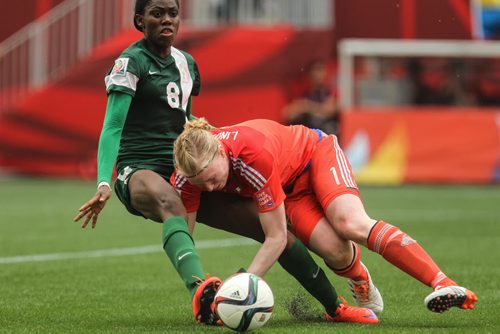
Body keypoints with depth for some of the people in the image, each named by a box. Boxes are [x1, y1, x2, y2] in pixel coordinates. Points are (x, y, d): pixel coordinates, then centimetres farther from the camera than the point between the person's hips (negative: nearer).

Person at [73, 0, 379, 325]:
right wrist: (104, 183, -29)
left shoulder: (185, 63, 15)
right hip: (139, 171, -7)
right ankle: (200, 291, -73)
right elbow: (112, 127, -17)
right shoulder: (132, 61, -6)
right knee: (171, 204, -43)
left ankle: (335, 307, 10)